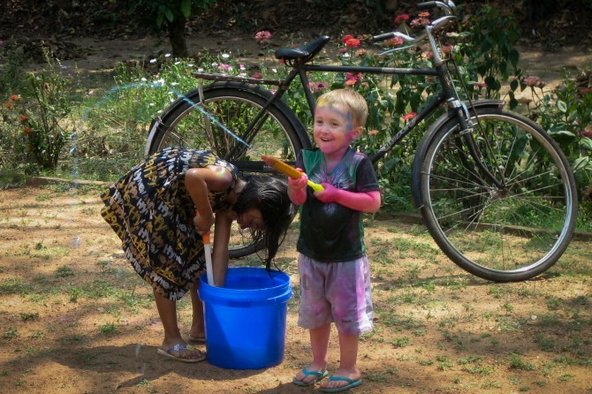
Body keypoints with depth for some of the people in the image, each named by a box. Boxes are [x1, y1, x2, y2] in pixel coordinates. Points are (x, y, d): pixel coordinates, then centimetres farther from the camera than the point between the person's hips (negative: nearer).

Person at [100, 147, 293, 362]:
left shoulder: (228, 201, 0)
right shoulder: (226, 179, -26)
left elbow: (220, 250, 0)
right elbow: (193, 177, -48)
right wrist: (205, 216, -32)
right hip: (147, 191, -10)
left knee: (195, 257, 13)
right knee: (165, 265, -6)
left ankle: (199, 328, 24)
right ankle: (171, 341, 3)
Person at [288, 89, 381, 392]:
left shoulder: (358, 164, -13)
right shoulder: (307, 158, -4)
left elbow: (373, 203, -18)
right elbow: (298, 200, -13)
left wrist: (336, 194, -23)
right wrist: (295, 185, -35)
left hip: (346, 254, -4)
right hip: (311, 252, 4)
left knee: (346, 312, 7)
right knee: (314, 312, 18)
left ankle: (349, 369, 22)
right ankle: (318, 363, 35)